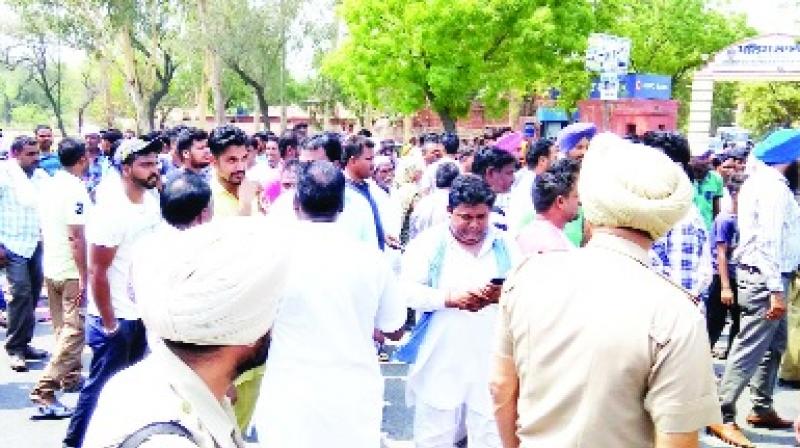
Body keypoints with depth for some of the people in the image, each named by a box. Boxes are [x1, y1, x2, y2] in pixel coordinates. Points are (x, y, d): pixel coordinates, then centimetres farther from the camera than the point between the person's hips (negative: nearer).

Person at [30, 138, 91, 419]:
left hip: (51, 268, 9)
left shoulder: (50, 185, 9)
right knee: (74, 332, -6)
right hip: (72, 272, -9)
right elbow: (76, 237, -22)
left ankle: (70, 378, 33)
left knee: (63, 328, 20)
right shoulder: (75, 189, -17)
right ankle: (44, 394, -11)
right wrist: (84, 278, -20)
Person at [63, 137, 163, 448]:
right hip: (116, 318, -7)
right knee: (102, 385, 4)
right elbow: (97, 272, -18)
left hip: (143, 313, 7)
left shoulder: (153, 202, 1)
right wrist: (108, 324, -15)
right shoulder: (111, 212, -20)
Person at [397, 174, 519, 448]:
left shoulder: (505, 245, 9)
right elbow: (407, 290, -7)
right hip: (440, 361, -2)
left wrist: (504, 294, -18)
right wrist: (451, 298, -20)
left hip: (490, 362, 2)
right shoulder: (428, 243, 1)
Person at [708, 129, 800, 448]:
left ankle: (762, 409, 27)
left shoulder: (761, 180, 15)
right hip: (765, 278, -10)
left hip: (760, 275, 10)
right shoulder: (773, 186, -16)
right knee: (749, 349, -8)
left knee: (774, 345, 18)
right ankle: (722, 418, -4)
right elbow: (770, 241, -22)